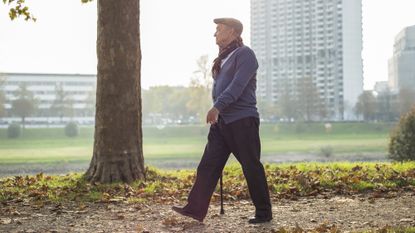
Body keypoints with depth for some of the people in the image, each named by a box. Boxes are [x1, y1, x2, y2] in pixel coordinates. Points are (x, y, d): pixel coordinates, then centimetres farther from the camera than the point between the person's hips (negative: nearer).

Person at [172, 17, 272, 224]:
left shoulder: (244, 54, -8)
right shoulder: (224, 57, 19)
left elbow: (238, 85, -21)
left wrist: (217, 106, -28)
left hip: (242, 120, -9)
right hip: (222, 120, 9)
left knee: (251, 167, -2)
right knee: (208, 165, 1)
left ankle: (264, 213, 9)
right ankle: (196, 209, 0)